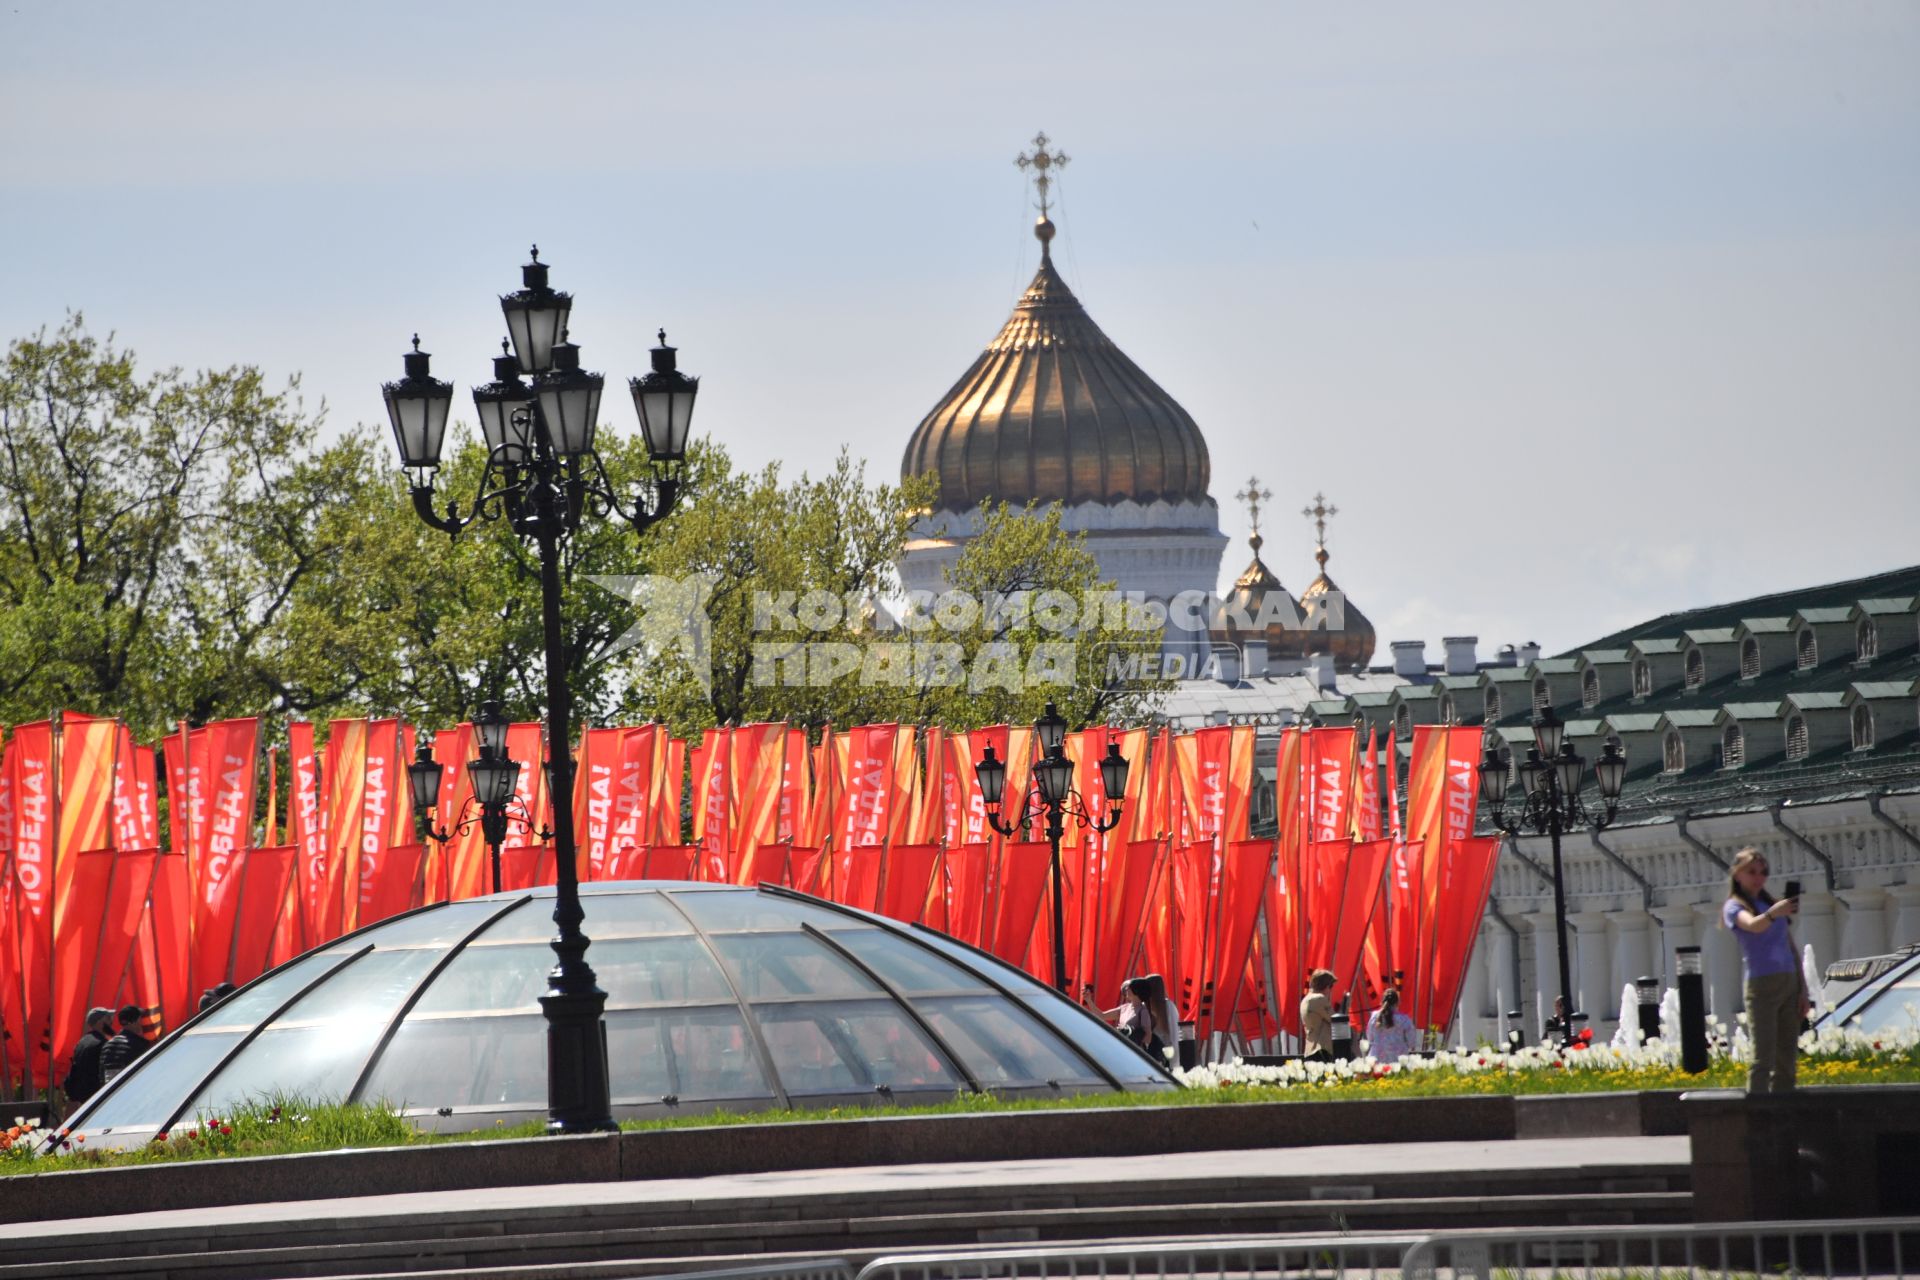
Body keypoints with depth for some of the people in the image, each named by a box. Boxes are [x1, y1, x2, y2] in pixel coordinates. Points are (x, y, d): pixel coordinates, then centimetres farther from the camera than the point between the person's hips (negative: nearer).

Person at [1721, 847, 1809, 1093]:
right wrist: (1772, 915, -45)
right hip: (1762, 985, -6)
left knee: (1787, 1058, 5)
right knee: (1763, 1058, -13)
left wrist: (1803, 990, 13)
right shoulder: (1735, 907, -1)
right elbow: (1752, 925, -24)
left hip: (1789, 983, 6)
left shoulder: (1774, 904, 18)